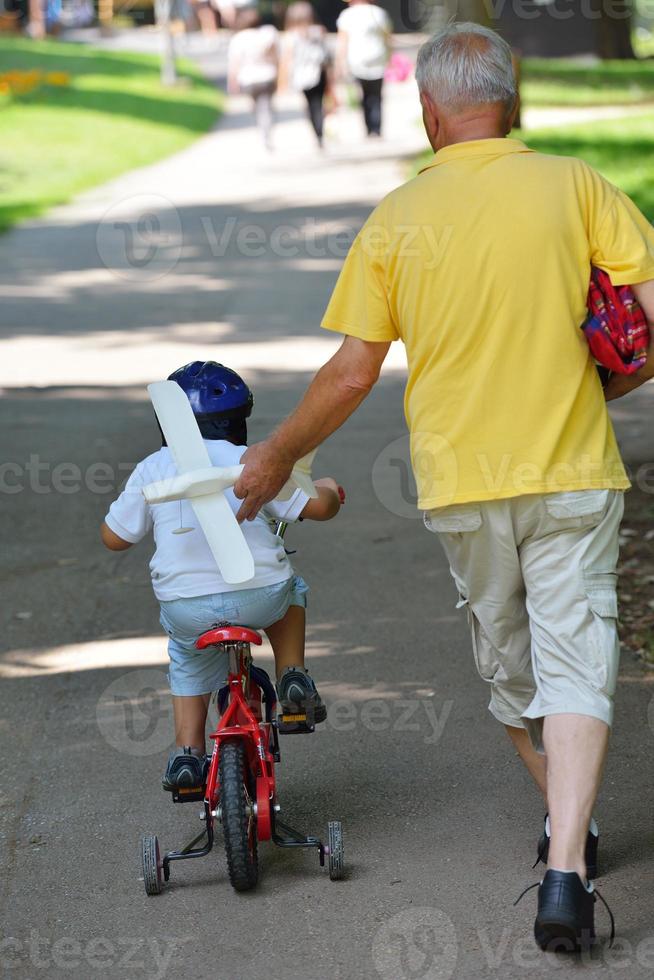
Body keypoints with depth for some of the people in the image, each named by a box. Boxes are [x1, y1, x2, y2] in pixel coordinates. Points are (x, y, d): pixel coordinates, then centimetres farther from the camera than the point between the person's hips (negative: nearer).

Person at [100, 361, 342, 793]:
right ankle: (294, 679, 20)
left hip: (186, 608, 1)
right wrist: (328, 490, 26)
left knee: (188, 661, 32)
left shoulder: (153, 469, 5)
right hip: (260, 599, -1)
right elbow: (318, 507, 2)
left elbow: (114, 537, 11)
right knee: (289, 587, 34)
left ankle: (188, 751, 21)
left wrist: (138, 504, 32)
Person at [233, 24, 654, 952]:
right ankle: (566, 866, -15)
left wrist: (276, 456, 12)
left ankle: (567, 820, 35)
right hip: (571, 472, -1)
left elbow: (353, 373, -2)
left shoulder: (396, 219, -2)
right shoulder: (576, 185, -4)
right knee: (573, 662, -2)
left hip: (462, 480, 1)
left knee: (508, 663, 19)